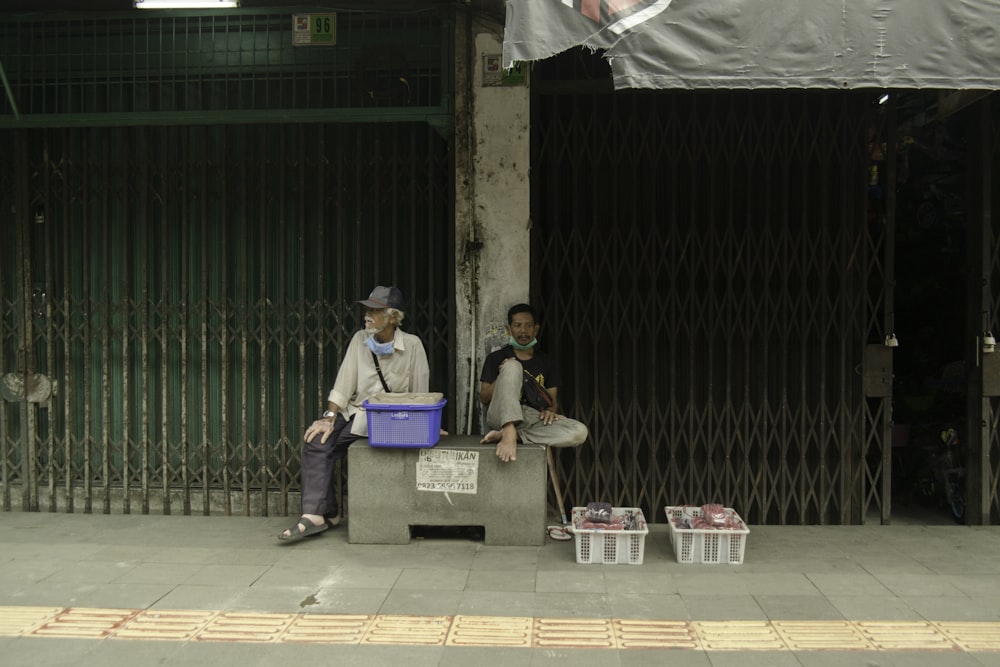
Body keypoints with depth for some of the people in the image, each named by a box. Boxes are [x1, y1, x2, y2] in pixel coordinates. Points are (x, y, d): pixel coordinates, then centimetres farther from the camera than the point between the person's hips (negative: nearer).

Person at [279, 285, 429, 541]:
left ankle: (319, 514, -7)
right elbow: (344, 383, -3)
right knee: (316, 440, -19)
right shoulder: (360, 339, 4)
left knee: (326, 444, -21)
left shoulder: (412, 345, -8)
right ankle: (316, 514, -18)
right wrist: (330, 417, -11)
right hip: (355, 411, 5)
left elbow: (419, 395, -6)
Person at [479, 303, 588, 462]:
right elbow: (484, 398, 6)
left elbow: (553, 400, 14)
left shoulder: (547, 362, 17)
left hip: (534, 419, 3)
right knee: (512, 366, -24)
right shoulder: (496, 358, 10)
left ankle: (509, 434, -28)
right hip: (502, 417, -3)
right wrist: (501, 379, -12)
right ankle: (509, 433, -39)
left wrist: (550, 410, -10)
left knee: (579, 432, -25)